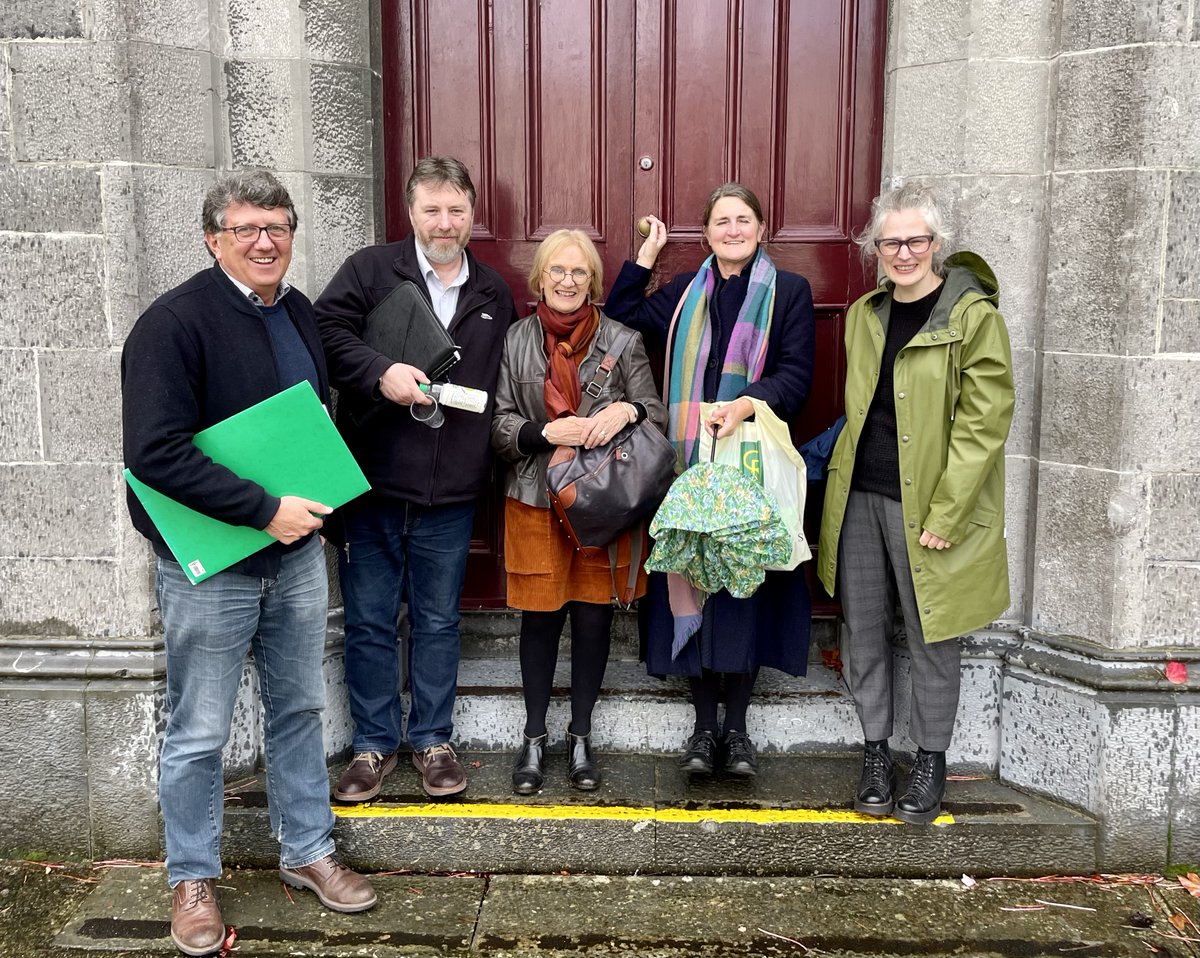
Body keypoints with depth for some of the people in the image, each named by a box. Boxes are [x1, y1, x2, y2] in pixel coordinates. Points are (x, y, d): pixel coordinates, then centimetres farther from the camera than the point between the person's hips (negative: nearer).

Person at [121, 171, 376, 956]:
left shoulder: (300, 312, 7)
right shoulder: (173, 323, -16)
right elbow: (156, 451, -24)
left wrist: (318, 501, 5)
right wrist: (264, 510, -24)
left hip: (297, 553, 7)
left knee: (300, 709, 17)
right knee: (199, 734, 7)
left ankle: (308, 852, 34)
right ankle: (193, 879, 26)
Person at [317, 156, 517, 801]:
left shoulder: (493, 294, 12)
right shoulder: (371, 270, 1)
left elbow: (504, 385, 17)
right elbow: (325, 329, -9)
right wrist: (380, 371, -23)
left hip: (450, 495, 2)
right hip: (371, 484, -2)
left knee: (438, 622, 13)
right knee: (369, 622, 7)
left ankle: (433, 740, 27)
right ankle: (373, 744, 23)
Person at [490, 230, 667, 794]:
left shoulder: (623, 341, 4)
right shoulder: (516, 341, 5)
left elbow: (657, 415, 3)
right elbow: (498, 426, 2)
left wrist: (627, 410, -19)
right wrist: (548, 433, -16)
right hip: (536, 500, 0)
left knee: (594, 618, 5)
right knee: (540, 618, 6)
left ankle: (581, 737, 22)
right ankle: (535, 738, 22)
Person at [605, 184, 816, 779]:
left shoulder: (789, 292, 6)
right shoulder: (685, 294, 16)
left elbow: (796, 374, -3)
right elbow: (619, 323, 11)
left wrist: (749, 402, -21)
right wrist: (645, 256, 9)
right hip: (690, 465, 3)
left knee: (746, 586, 0)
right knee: (691, 579, 2)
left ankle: (736, 728, 13)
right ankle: (703, 726, 14)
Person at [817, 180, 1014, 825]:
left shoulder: (974, 317, -9)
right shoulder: (863, 314, 11)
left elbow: (984, 423, -13)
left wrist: (945, 514, -17)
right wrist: (839, 480, 13)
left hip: (925, 503, -5)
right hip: (858, 497, 5)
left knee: (930, 636, 6)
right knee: (864, 629, 10)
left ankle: (930, 760, 24)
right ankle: (875, 752, 26)